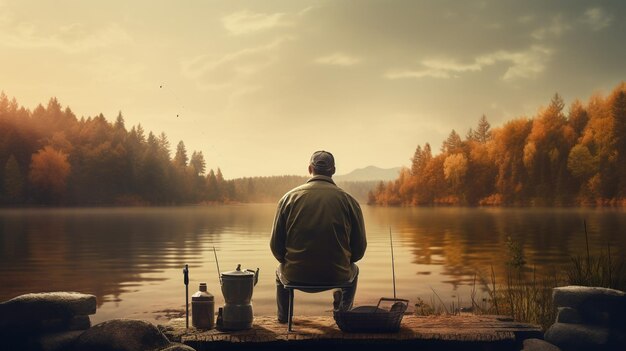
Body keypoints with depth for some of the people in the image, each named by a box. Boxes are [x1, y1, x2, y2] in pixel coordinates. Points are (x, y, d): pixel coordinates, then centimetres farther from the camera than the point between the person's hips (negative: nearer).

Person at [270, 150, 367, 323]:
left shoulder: (289, 197, -2)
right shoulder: (348, 200, -3)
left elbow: (276, 245, 0)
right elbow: (359, 249, 1)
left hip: (296, 276, 0)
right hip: (337, 276, 0)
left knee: (280, 270, 38)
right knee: (353, 270, 37)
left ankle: (283, 315, 49)